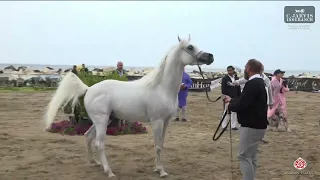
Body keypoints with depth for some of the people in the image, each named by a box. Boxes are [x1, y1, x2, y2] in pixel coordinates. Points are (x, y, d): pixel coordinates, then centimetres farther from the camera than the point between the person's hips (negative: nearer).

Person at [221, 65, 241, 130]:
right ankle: (224, 126, 7)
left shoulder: (236, 78, 8)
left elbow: (239, 89, 11)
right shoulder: (225, 79, -4)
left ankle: (234, 126, 13)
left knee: (234, 113, 6)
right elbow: (223, 89, -7)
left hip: (235, 98, 4)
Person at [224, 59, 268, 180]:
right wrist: (231, 100, 28)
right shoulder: (259, 83, 12)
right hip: (257, 125, 10)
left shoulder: (252, 84, -21)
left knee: (245, 156, -6)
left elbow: (242, 105, -25)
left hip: (251, 126, -10)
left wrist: (230, 105, -6)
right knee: (251, 156, 16)